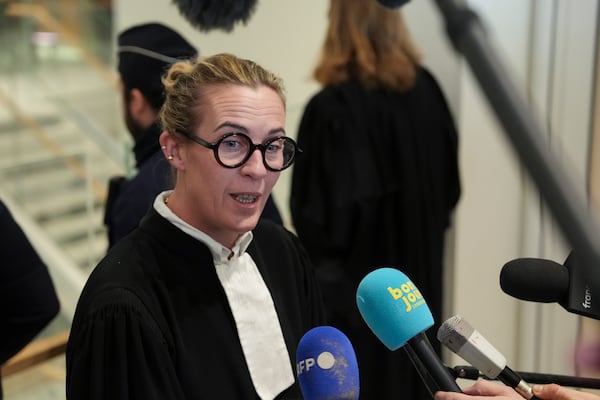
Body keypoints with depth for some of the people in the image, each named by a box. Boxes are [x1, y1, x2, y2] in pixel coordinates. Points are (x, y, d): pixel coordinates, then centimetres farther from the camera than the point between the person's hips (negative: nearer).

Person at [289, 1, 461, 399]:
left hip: (354, 279, -6)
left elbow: (319, 213, -20)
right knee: (411, 368, 21)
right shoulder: (427, 89, -3)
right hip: (419, 263, 6)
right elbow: (450, 182, 7)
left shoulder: (333, 107, -23)